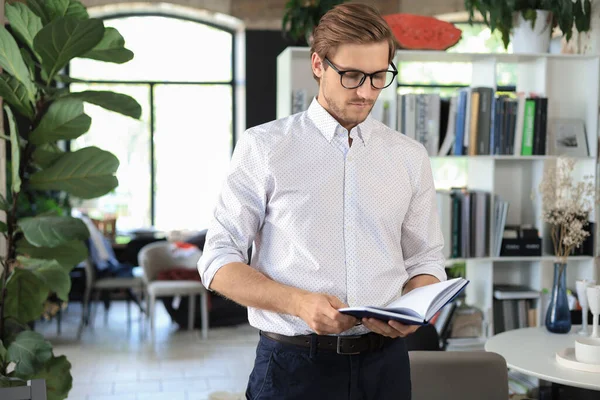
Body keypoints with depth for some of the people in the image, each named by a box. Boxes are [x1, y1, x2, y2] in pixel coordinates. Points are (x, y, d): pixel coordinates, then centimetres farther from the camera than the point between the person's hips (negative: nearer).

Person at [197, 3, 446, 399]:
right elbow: (219, 262, -4)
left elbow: (425, 260, 11)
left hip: (384, 363, 3)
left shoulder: (410, 156, 6)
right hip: (293, 364, -3)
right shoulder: (264, 147, -3)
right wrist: (300, 303, -19)